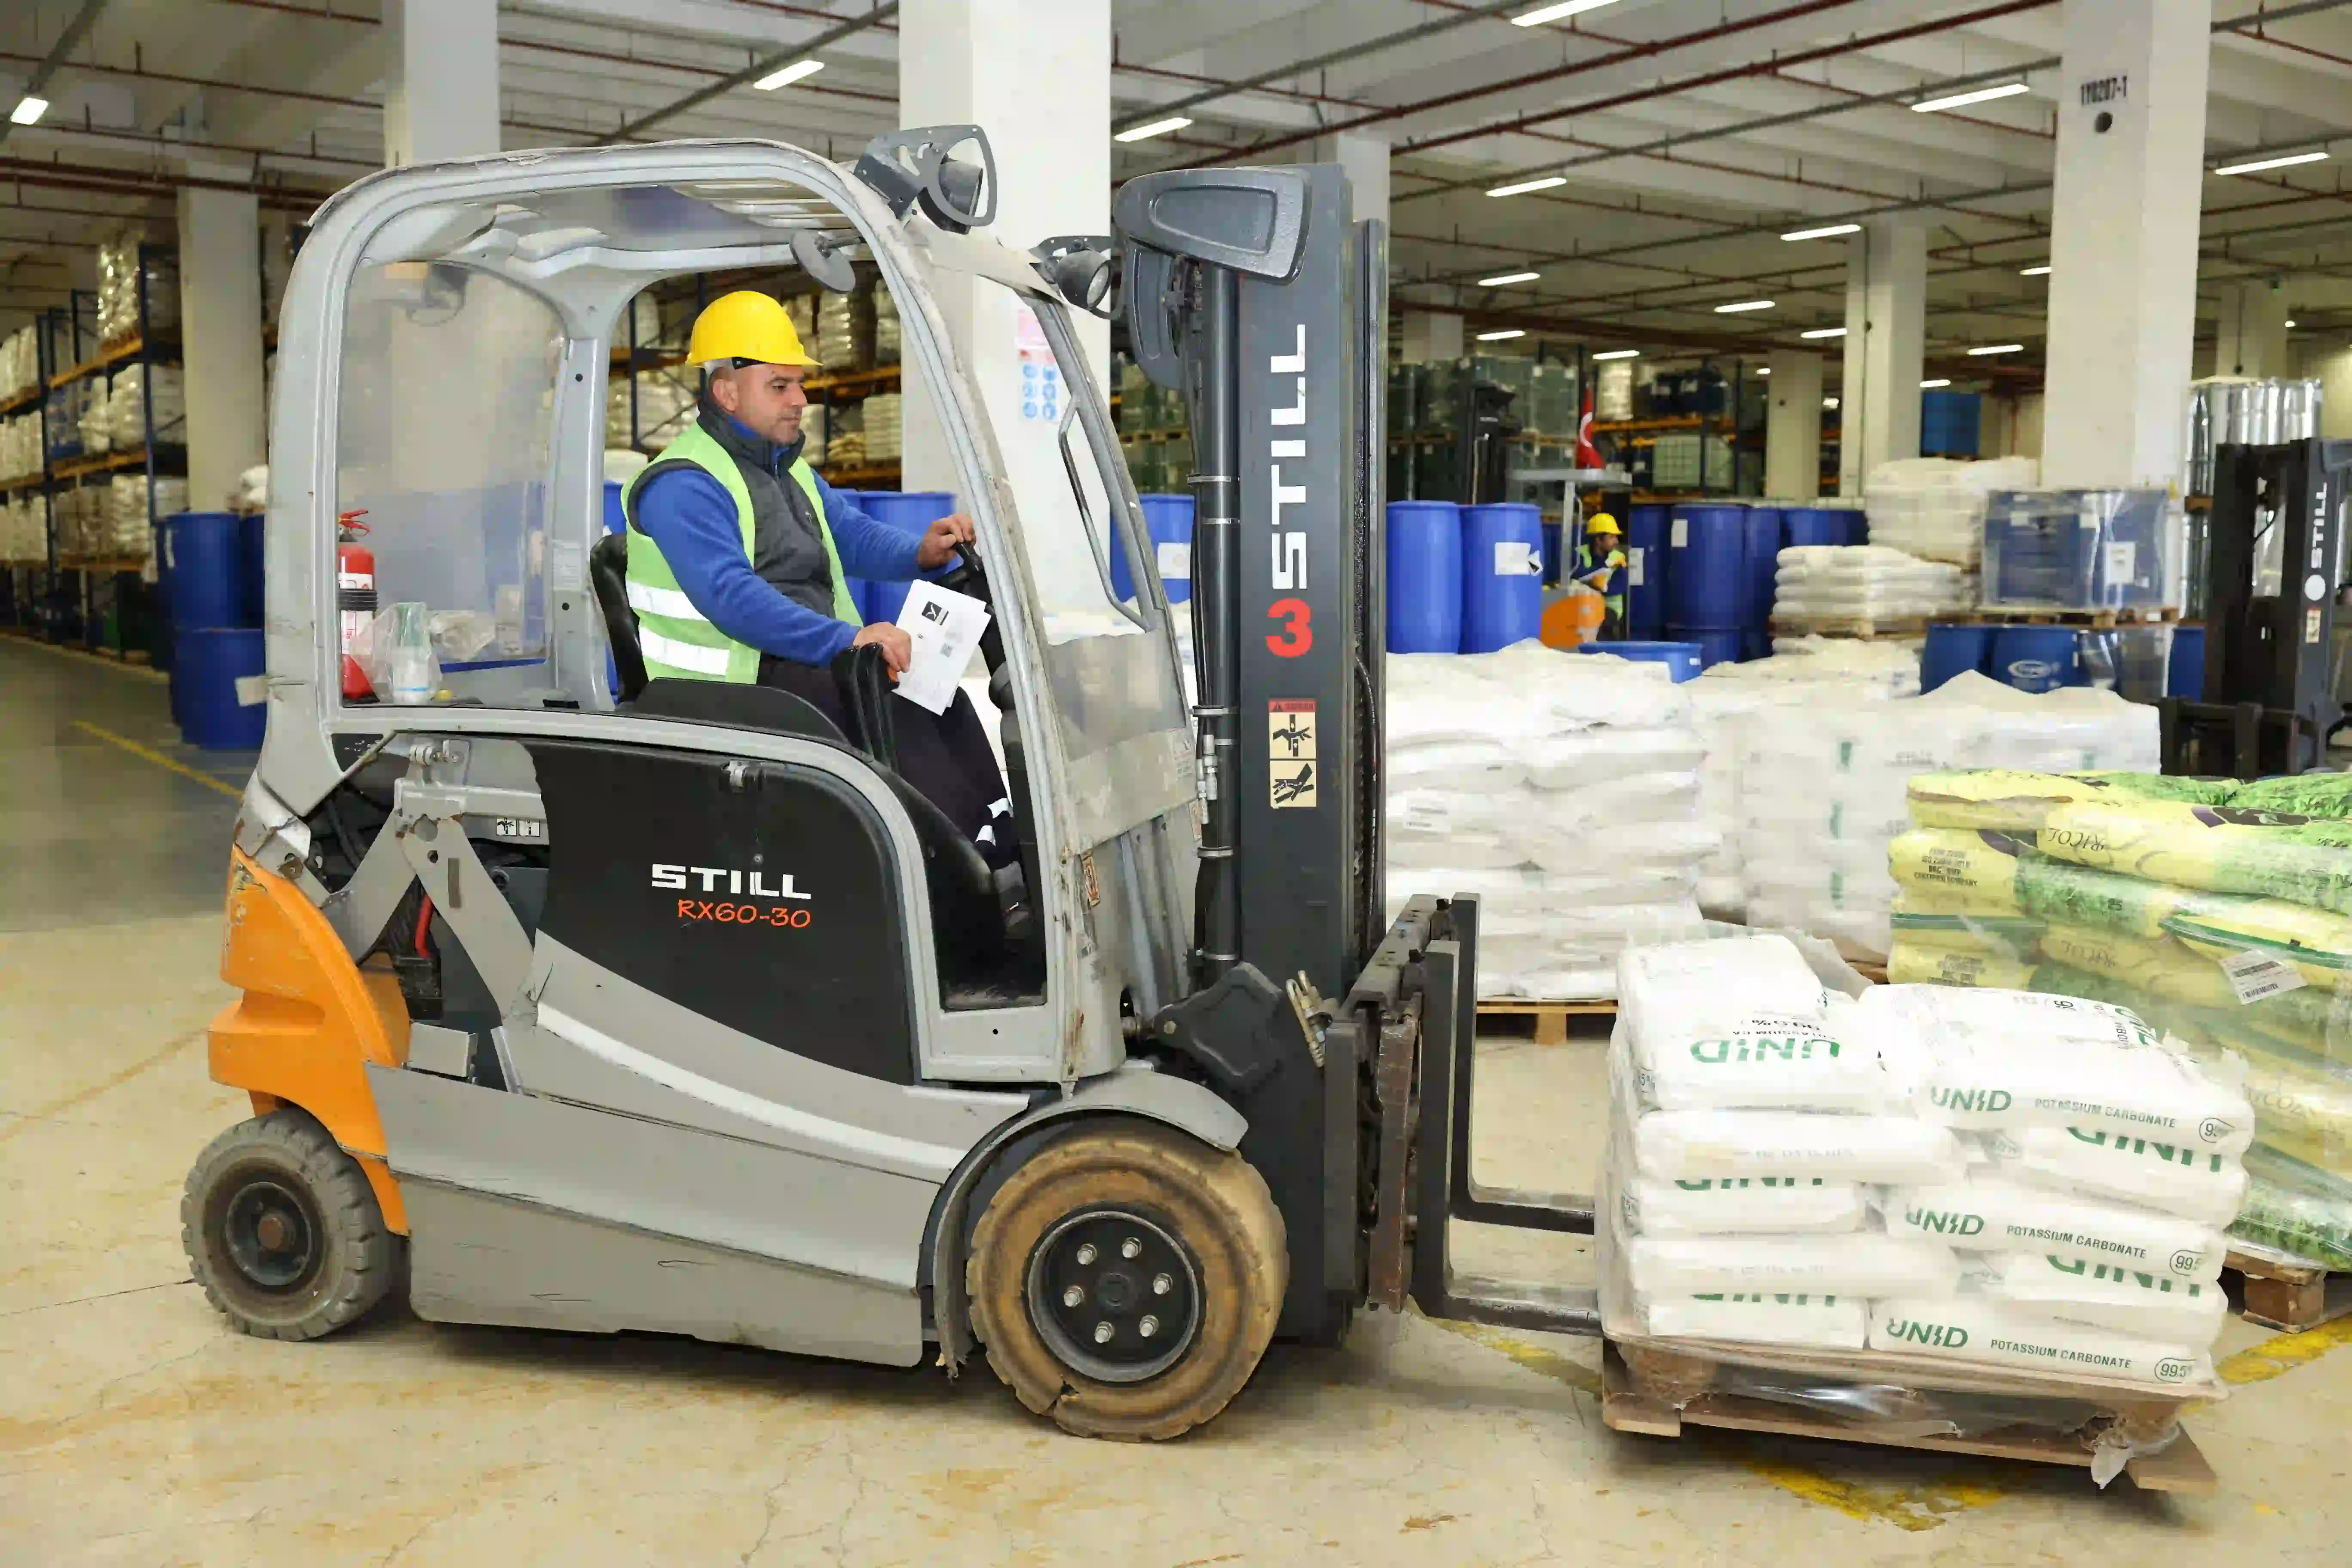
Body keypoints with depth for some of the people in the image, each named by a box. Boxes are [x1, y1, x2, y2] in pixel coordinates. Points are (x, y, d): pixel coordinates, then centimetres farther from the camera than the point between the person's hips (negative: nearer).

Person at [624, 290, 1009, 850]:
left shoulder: (788, 468, 22)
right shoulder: (683, 486, -11)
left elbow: (852, 535, 16)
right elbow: (730, 596, -25)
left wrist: (923, 551, -8)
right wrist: (845, 639, -34)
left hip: (811, 654, 8)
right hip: (736, 680, -8)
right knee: (887, 704, -28)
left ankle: (1002, 830, -26)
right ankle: (974, 855, -32)